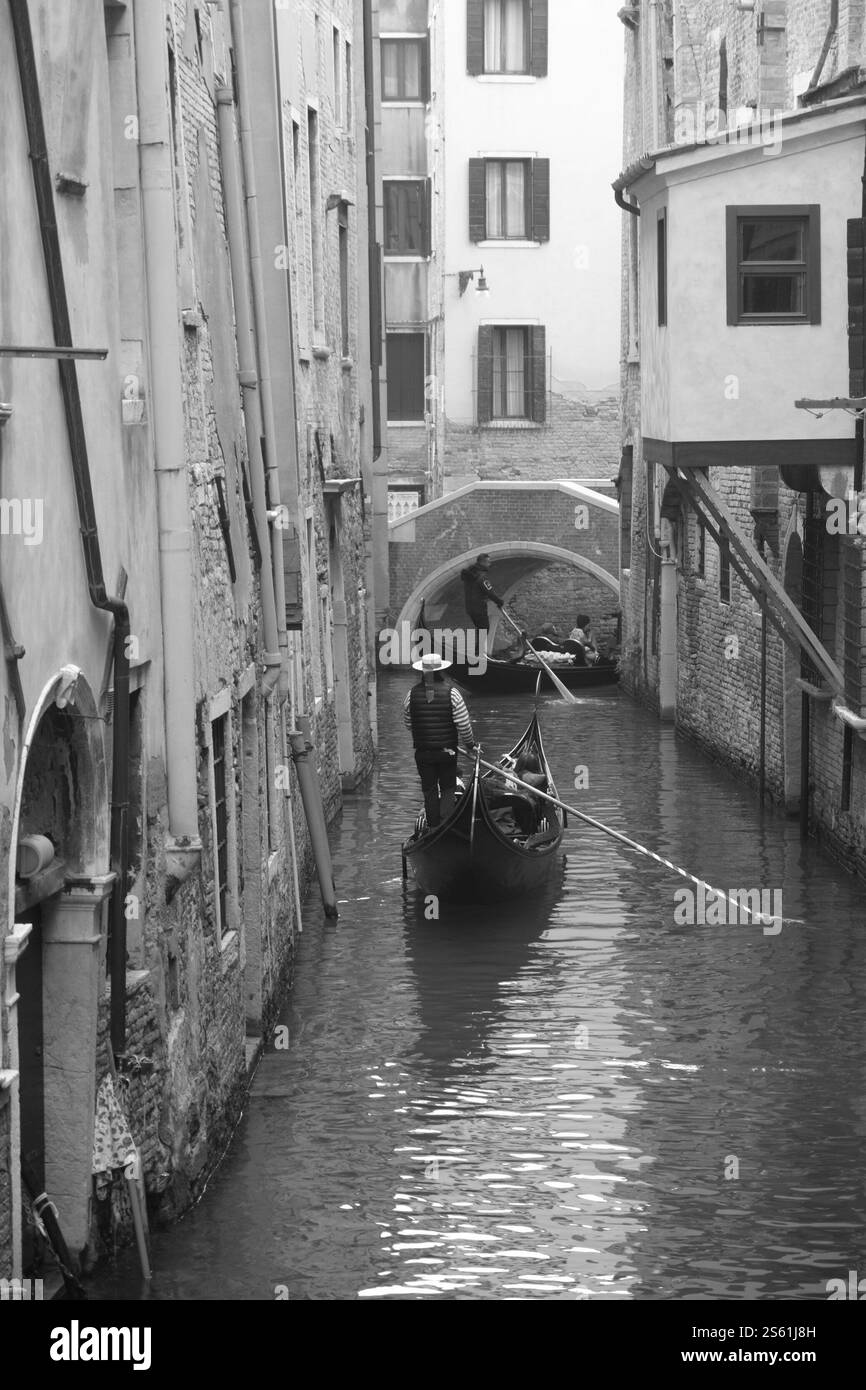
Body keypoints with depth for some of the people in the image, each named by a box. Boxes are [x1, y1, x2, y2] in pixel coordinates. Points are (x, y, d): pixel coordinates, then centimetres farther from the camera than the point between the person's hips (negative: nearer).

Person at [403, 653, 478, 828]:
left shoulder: (413, 694, -5)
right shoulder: (451, 692, -12)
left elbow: (408, 724, 6)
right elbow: (463, 725, -10)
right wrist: (471, 744, 6)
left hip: (423, 752, 2)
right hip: (447, 751, -2)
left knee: (429, 790, 13)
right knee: (448, 789, 11)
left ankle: (433, 828, 17)